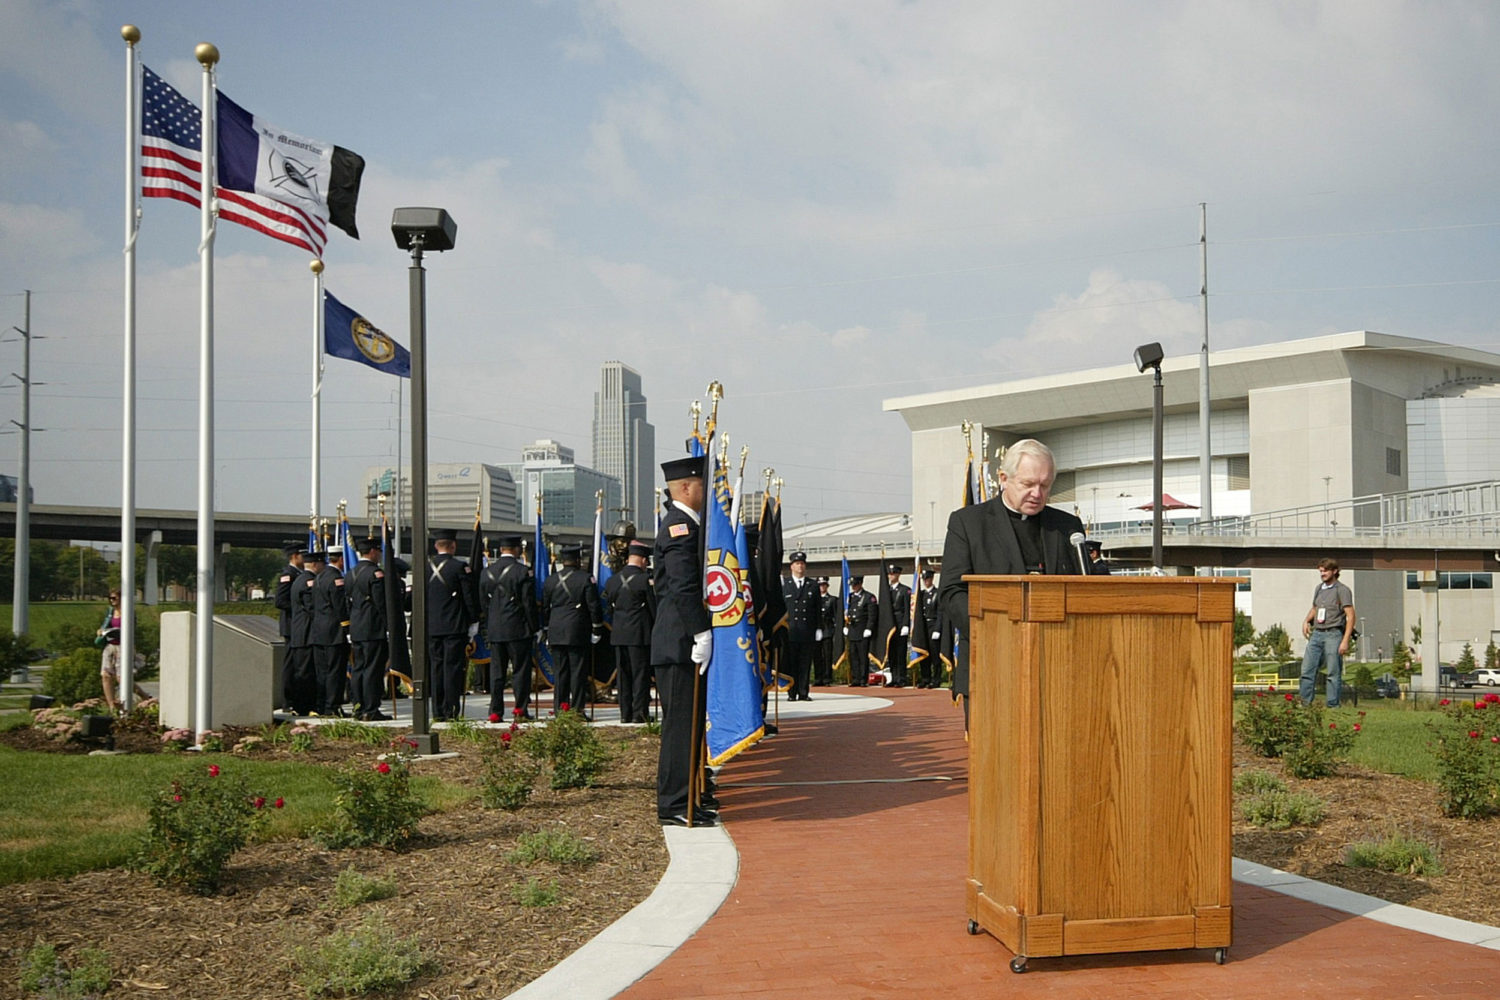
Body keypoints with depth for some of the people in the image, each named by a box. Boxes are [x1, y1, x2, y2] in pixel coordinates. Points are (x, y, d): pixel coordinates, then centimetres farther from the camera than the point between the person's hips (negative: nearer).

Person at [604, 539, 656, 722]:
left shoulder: (612, 581, 7)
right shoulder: (645, 579, -11)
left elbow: (610, 609, 14)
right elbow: (654, 607, -8)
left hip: (618, 634, 5)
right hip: (640, 634, -5)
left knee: (624, 674, 9)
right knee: (641, 673, -1)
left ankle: (625, 712, 10)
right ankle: (639, 712, -3)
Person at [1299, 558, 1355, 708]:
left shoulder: (1342, 590, -4)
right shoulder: (1319, 588, 17)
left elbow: (1350, 616, -9)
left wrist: (1345, 641, -17)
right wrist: (1306, 621, 12)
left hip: (1333, 634, -6)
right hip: (1316, 633, 6)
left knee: (1333, 673, -3)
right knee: (1307, 670, 1)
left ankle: (1333, 705, 2)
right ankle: (1305, 704, 5)